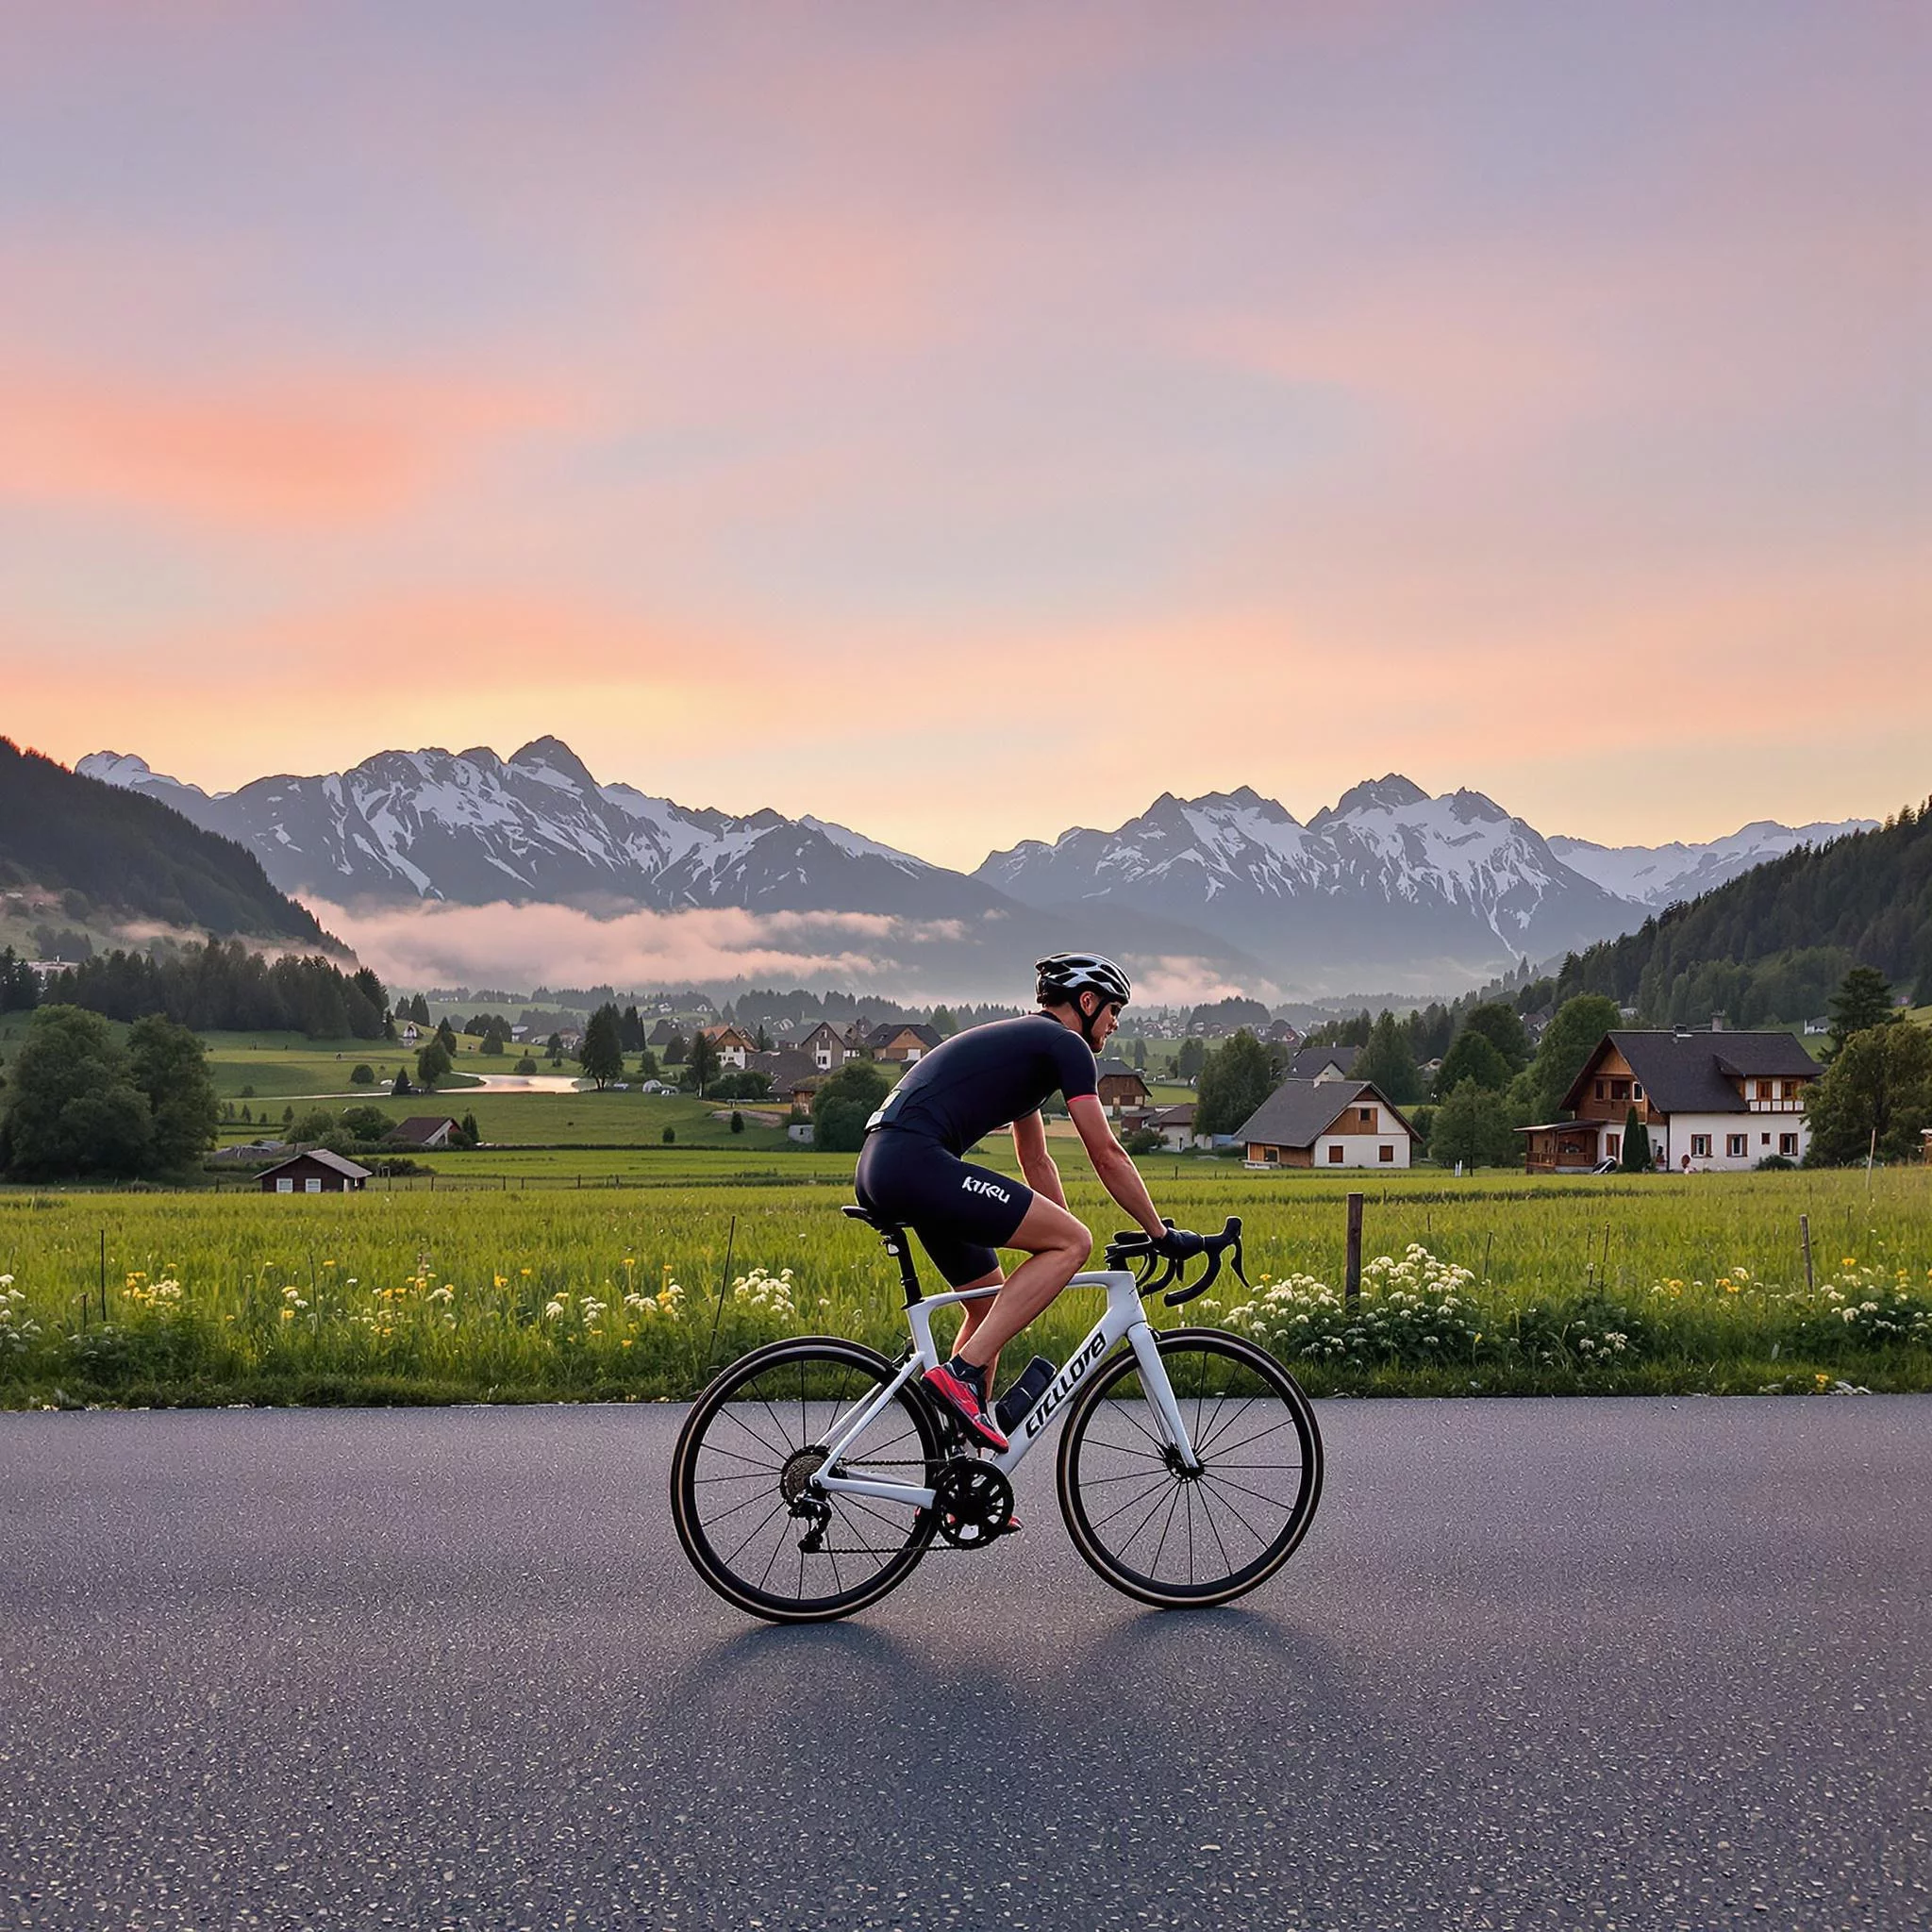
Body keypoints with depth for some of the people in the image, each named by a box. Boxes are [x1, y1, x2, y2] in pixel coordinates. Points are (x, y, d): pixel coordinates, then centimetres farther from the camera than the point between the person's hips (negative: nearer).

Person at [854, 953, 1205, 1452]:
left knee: (991, 1298, 20)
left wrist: (1063, 1240, 35)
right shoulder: (1065, 1044, 1)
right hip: (914, 1161, -11)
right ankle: (964, 1372, -14)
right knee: (1073, 1242, -9)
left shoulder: (1024, 1043, 30)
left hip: (877, 1172, 11)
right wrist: (1162, 1235, 8)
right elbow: (1107, 1155, 0)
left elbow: (1035, 1160, 35)